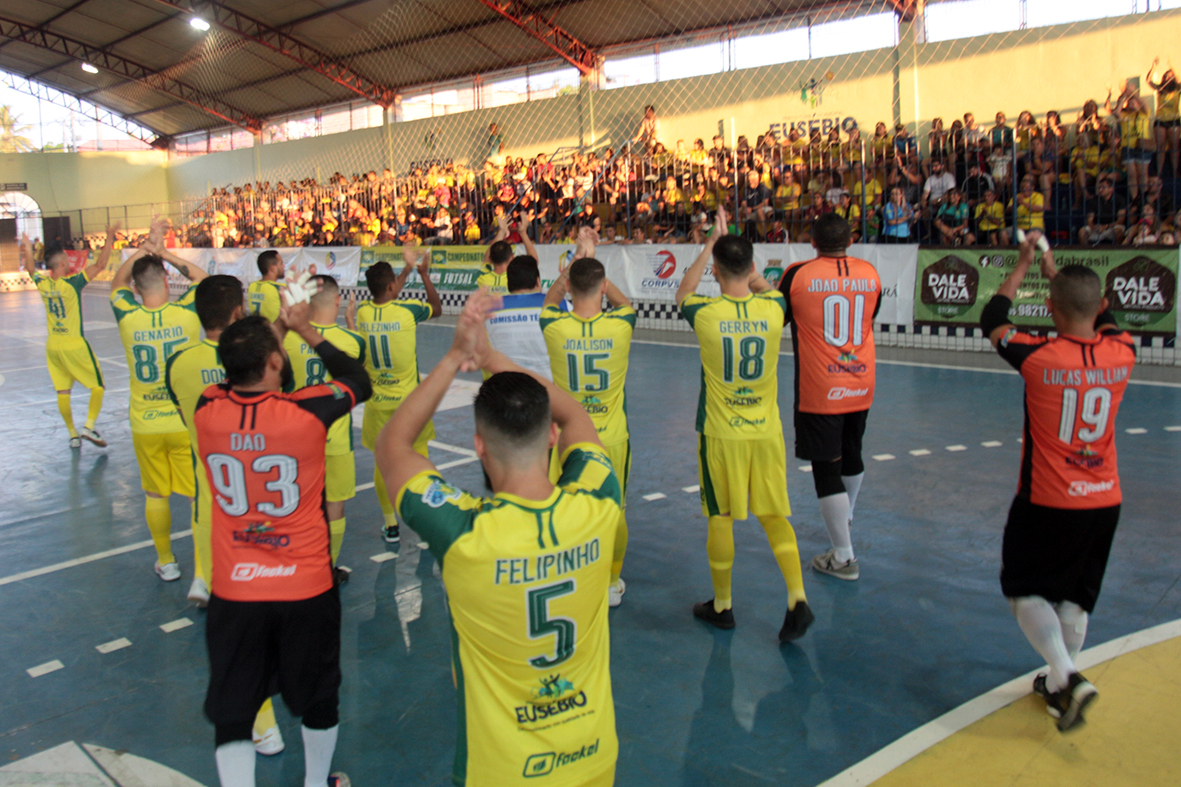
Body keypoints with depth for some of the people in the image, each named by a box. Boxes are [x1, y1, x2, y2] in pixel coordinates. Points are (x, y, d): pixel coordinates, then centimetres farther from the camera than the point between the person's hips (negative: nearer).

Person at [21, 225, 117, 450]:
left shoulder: (42, 284, -1)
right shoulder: (72, 283, -17)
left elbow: (31, 270, 22)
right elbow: (100, 265, -17)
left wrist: (28, 251, 38)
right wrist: (109, 239, -13)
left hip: (53, 346, 6)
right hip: (75, 345, -6)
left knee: (62, 392, 10)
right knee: (98, 386, 5)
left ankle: (73, 434, 14)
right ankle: (89, 426, -8)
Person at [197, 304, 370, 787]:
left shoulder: (207, 411, -10)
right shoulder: (308, 411, -18)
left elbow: (240, 378, 15)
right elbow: (359, 380, 3)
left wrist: (272, 332, 14)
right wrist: (308, 332, 7)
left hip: (233, 593, 1)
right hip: (307, 588, -1)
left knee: (231, 714, 14)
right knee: (319, 700, 22)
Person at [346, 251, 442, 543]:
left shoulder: (361, 311, -5)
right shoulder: (407, 310, -14)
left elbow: (385, 299, 18)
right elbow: (437, 308, 7)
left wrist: (408, 269, 25)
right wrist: (424, 274, 13)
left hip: (377, 402, 2)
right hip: (409, 399, -2)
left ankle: (390, 525, 19)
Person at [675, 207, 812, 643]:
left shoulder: (705, 312, -12)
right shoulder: (772, 309, -6)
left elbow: (682, 292, 13)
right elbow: (764, 287, 21)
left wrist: (711, 243, 17)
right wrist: (738, 250, 28)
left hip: (720, 434, -2)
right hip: (766, 431, 2)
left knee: (720, 520, 11)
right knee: (775, 516, 14)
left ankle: (722, 606, 24)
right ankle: (797, 598, 4)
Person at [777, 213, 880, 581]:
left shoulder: (798, 274, -11)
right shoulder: (870, 273, 0)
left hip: (819, 391, -5)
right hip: (861, 386, 5)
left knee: (826, 467, 0)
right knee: (851, 455, 25)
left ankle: (844, 557, 1)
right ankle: (845, 518, 50)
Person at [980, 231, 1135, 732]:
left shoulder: (1039, 358, -19)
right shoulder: (1122, 354, -7)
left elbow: (992, 321, 1)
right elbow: (1099, 316, 17)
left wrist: (1024, 264, 12)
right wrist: (1054, 267, 26)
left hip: (1046, 503, -4)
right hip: (1104, 503, 5)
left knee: (1025, 590, 12)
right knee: (1076, 597, 18)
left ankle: (1068, 677, -4)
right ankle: (1058, 687, 30)